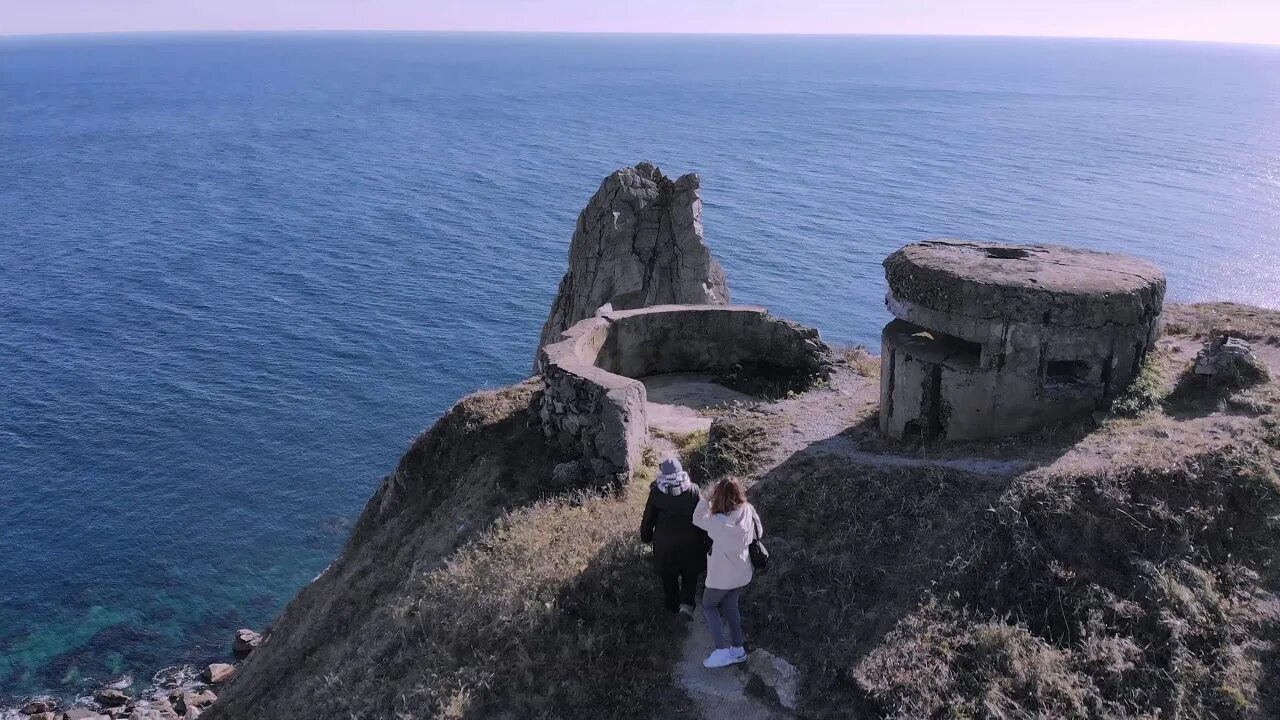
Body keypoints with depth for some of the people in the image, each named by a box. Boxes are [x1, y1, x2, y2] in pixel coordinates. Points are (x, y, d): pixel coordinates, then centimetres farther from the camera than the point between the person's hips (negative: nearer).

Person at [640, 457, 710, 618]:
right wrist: (707, 540, 3)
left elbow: (648, 519, -6)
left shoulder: (656, 493, -17)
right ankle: (686, 604, 7)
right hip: (690, 544, 0)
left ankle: (673, 605, 37)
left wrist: (646, 536, 12)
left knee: (669, 578, 21)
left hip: (665, 545, 0)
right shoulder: (693, 491, -16)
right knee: (690, 575, 21)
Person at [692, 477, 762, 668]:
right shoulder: (748, 513, -16)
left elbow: (697, 519, -15)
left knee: (708, 605, 18)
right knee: (730, 606, 25)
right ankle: (738, 649, 33)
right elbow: (758, 533, 1)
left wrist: (705, 498, -10)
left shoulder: (720, 522, -32)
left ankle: (722, 650, 11)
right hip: (742, 573, 6)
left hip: (722, 576, -6)